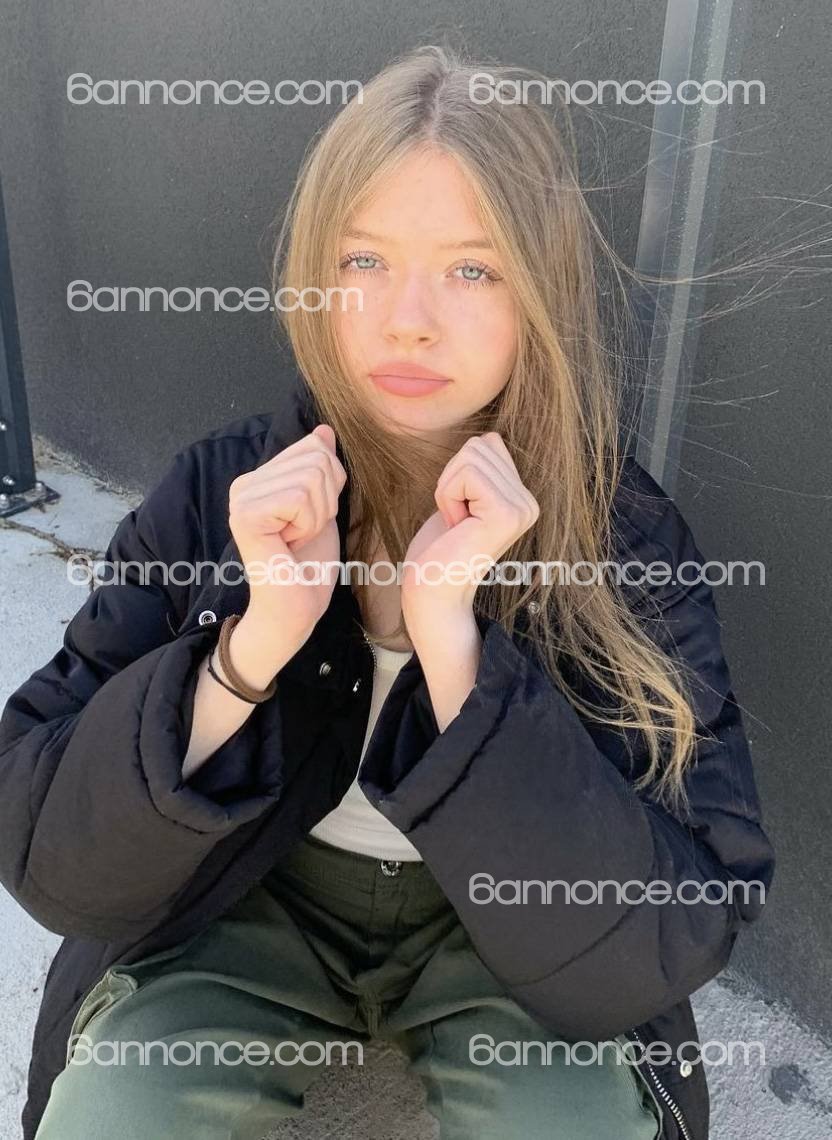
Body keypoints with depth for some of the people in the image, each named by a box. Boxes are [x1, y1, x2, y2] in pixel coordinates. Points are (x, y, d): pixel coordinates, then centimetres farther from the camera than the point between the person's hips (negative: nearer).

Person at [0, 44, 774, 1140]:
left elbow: (668, 939, -25)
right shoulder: (223, 494, -14)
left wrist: (452, 639, -36)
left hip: (510, 933, 1)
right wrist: (256, 641, -32)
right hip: (253, 903, 1)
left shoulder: (626, 536, -18)